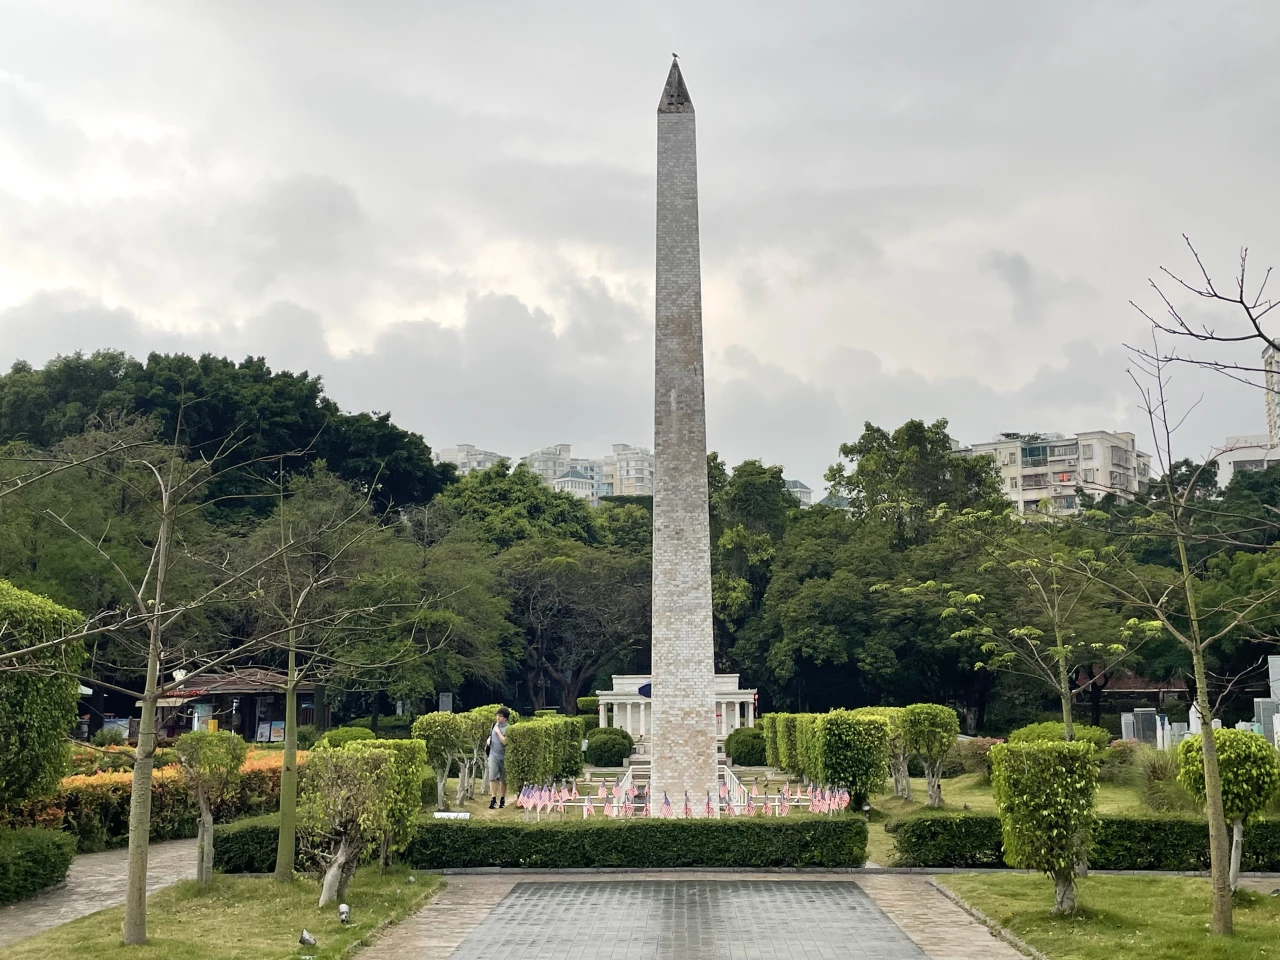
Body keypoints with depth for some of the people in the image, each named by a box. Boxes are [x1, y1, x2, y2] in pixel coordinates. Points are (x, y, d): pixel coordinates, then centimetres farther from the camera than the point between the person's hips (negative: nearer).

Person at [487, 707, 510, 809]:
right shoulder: (494, 725, 7)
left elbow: (505, 741, -20)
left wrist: (498, 731, -16)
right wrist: (489, 739, 2)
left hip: (504, 756, -3)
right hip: (493, 755, 3)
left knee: (503, 779, 8)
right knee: (492, 777, -9)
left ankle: (502, 799, 21)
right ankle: (493, 798, -9)